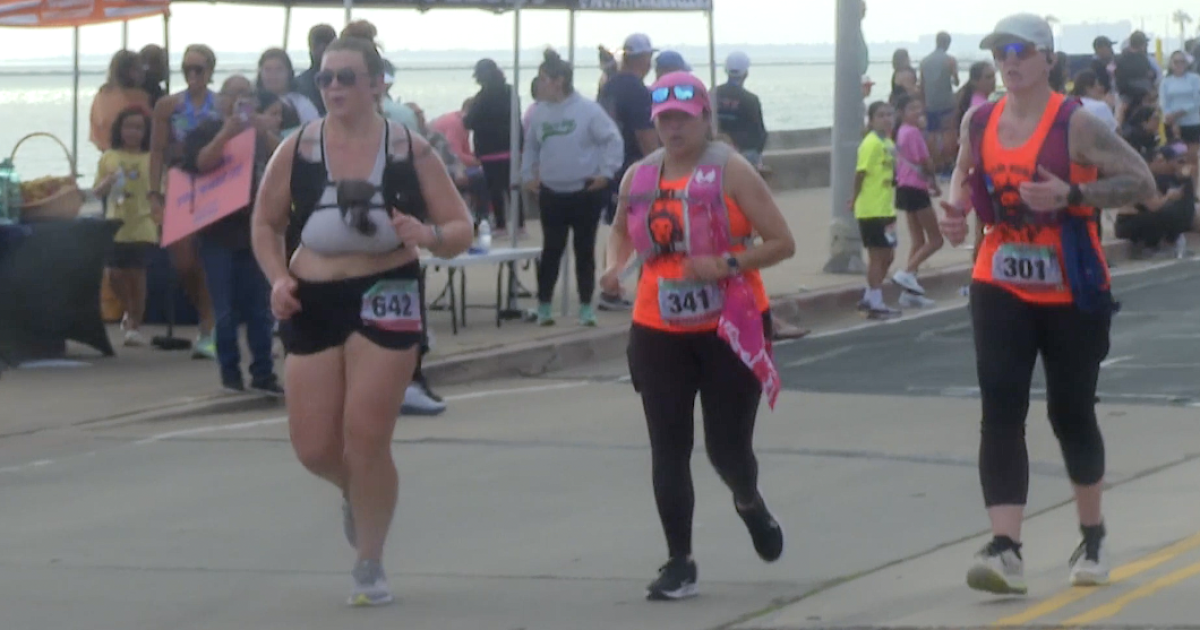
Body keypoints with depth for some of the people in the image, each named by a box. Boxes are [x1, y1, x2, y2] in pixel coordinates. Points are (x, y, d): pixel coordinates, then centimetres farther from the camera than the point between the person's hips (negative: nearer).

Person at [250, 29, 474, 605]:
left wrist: (428, 235, -20)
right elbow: (266, 224, 12)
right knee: (314, 448, 3)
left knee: (367, 442, -6)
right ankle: (355, 494, 41)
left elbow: (461, 230, 2)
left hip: (387, 297, -2)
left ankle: (370, 567, 14)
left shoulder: (410, 150, -3)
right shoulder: (298, 148, 1)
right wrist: (278, 277, -5)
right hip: (312, 301, 2)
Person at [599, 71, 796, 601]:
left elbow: (782, 243, -10)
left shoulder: (730, 170, -8)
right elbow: (621, 229, 24)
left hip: (729, 329, -4)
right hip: (659, 333, 4)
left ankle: (749, 503, 36)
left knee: (727, 447, 0)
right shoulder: (639, 177, 6)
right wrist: (615, 264, 2)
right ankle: (679, 563, 7)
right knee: (668, 450, 0)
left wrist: (727, 264, -23)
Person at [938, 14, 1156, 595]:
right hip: (1000, 290, 3)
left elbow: (1142, 181, -15)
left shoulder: (1074, 124, -13)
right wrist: (956, 210, 1)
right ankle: (1005, 549, -18)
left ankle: (1092, 539, 30)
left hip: (1071, 294, -3)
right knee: (1000, 412, -11)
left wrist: (1071, 194, -26)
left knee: (1071, 414, 8)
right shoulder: (979, 123, 2)